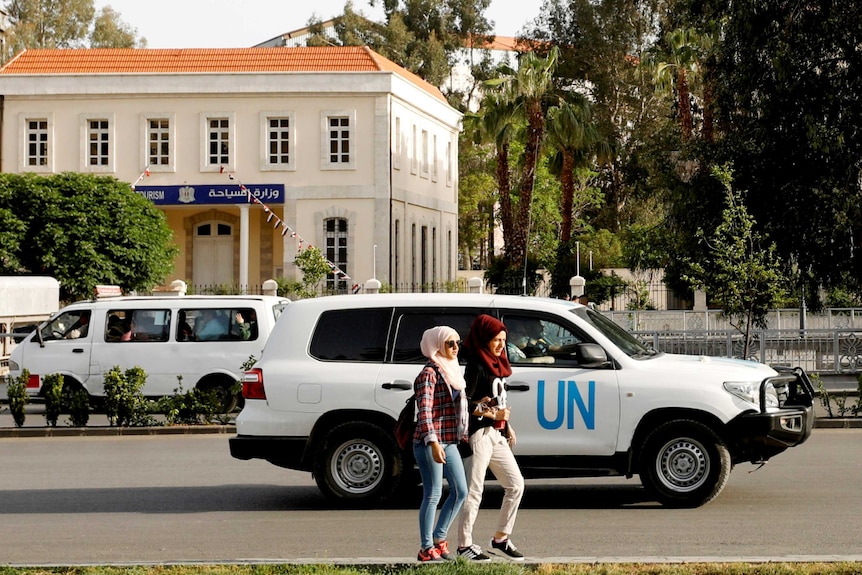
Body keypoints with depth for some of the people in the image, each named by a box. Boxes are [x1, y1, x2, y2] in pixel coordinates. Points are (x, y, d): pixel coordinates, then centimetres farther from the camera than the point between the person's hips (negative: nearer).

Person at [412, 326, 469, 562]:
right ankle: (427, 549, 4)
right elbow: (424, 411, -20)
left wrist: (464, 435, 20)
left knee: (460, 491, 10)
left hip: (449, 442, 9)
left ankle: (439, 538, 21)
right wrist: (433, 442, -29)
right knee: (433, 494, -4)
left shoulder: (451, 371, 16)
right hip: (430, 442, -9)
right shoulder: (429, 374, -12)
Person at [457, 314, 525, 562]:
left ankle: (500, 539, 16)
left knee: (516, 484, 8)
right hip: (480, 434, -9)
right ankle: (464, 544, 1)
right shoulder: (476, 367, -11)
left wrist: (507, 425, 12)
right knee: (474, 491, -6)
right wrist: (493, 414, -17)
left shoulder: (496, 364, 15)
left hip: (497, 435, 9)